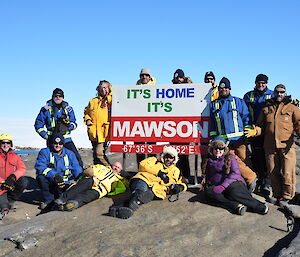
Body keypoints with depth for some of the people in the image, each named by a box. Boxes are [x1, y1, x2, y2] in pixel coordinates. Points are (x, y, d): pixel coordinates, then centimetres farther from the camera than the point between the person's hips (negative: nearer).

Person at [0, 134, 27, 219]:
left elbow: (22, 168, -7)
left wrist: (13, 177, -25)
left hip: (12, 183, 4)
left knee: (24, 181, -26)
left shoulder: (15, 156, 7)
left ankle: (11, 200, -7)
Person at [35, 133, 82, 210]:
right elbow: (40, 167, -19)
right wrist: (54, 175, -32)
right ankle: (49, 200, -15)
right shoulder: (44, 152, -2)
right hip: (49, 182, -1)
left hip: (64, 184, 2)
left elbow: (77, 169, 4)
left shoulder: (69, 154, 7)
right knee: (41, 177, -31)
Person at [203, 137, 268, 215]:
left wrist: (223, 186, -17)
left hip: (233, 182, -3)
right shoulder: (209, 161, 21)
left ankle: (260, 206, -40)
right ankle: (236, 206, -42)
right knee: (208, 192, -31)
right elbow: (207, 176, 27)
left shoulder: (230, 157, 11)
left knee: (234, 191, -38)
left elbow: (235, 173, -3)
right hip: (217, 187, 3)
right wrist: (207, 185, 3)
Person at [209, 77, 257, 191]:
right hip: (223, 141, 1)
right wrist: (213, 139, 9)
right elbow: (212, 124, 16)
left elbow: (246, 118, 8)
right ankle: (251, 177, 8)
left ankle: (250, 178, 12)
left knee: (244, 160, -1)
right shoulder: (213, 104, 15)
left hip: (239, 138, -1)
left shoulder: (238, 102, 10)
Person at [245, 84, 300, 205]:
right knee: (273, 172, 8)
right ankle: (277, 194, 23)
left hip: (287, 146, -3)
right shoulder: (266, 109, 17)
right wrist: (255, 131, -4)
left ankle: (287, 195, 9)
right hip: (270, 146, 3)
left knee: (287, 173, -7)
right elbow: (260, 125, 17)